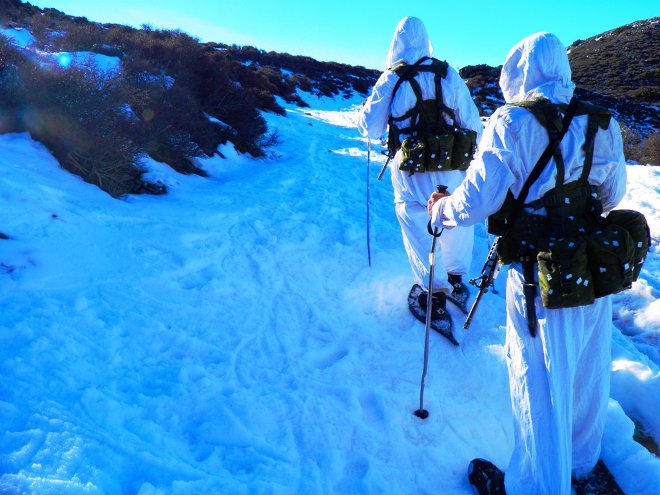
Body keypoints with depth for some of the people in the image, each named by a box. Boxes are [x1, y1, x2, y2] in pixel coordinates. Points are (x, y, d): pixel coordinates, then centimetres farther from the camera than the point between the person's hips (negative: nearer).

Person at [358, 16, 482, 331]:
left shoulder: (391, 79, -7)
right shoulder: (448, 74, 0)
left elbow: (370, 129, -7)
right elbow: (472, 123, 1)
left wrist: (367, 108, 14)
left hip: (411, 172, -3)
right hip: (450, 169, 3)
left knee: (418, 229, 7)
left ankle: (434, 296, 10)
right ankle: (456, 280, 36)